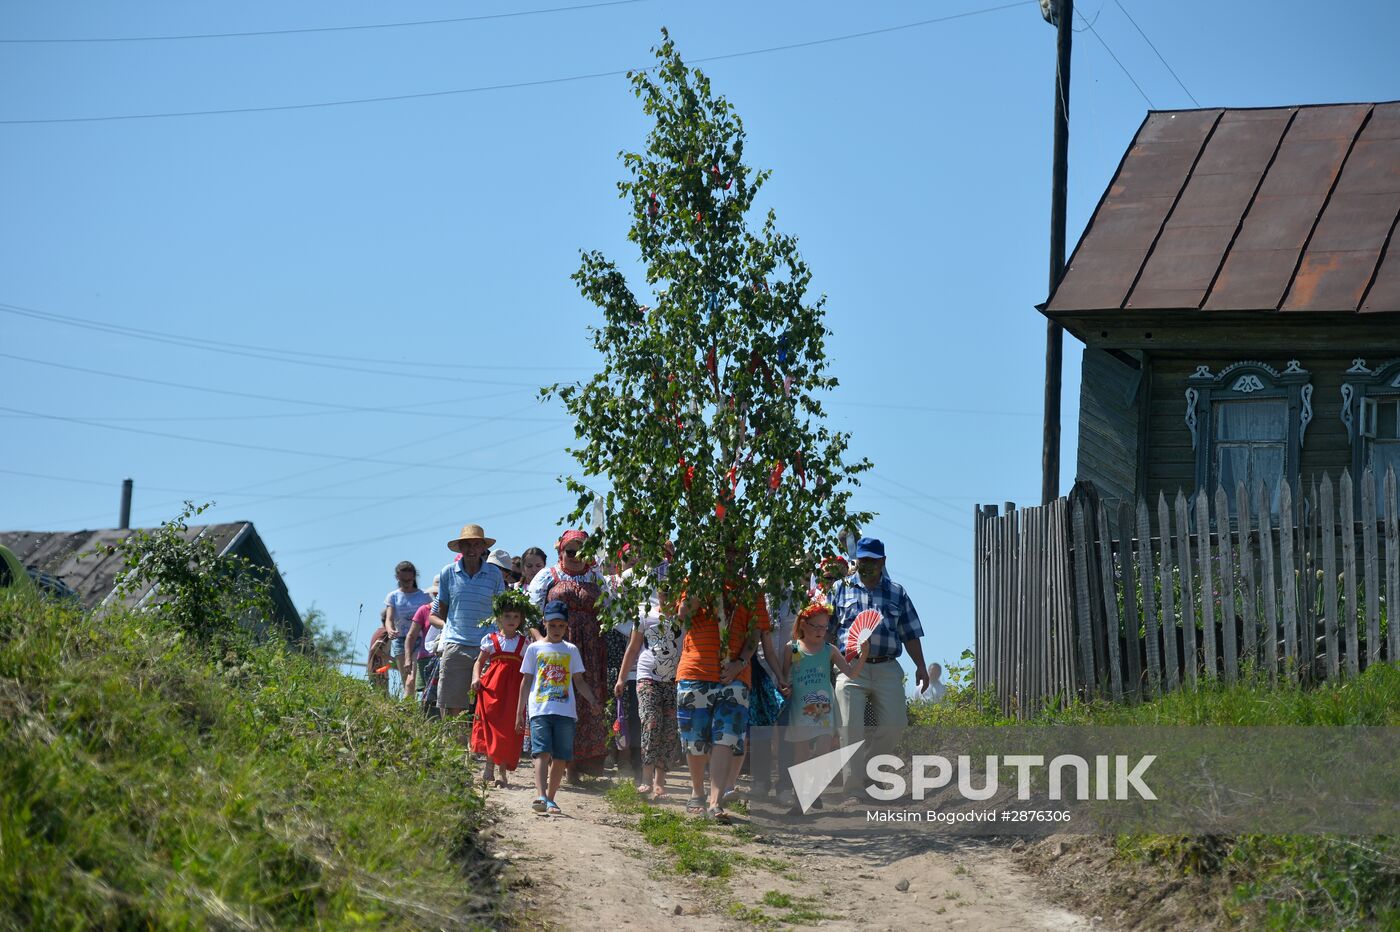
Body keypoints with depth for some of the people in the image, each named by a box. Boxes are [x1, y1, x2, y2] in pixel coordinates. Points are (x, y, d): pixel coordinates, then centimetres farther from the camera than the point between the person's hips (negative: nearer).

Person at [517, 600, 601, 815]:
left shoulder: (571, 650, 15)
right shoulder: (535, 648, 11)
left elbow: (579, 681, 16)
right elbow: (526, 681, 12)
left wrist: (592, 701, -1)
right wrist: (519, 712, 9)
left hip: (566, 711, 2)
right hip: (539, 709, -2)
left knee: (561, 758, -1)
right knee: (542, 752, -16)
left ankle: (550, 799, 9)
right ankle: (541, 797, -29)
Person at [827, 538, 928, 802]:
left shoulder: (897, 593, 15)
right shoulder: (841, 589, 11)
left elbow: (910, 634, 15)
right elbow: (827, 630, 8)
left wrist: (920, 667, 7)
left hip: (886, 668, 2)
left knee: (893, 725, -5)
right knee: (850, 729, -8)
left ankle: (867, 770, 18)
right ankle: (852, 791, -6)